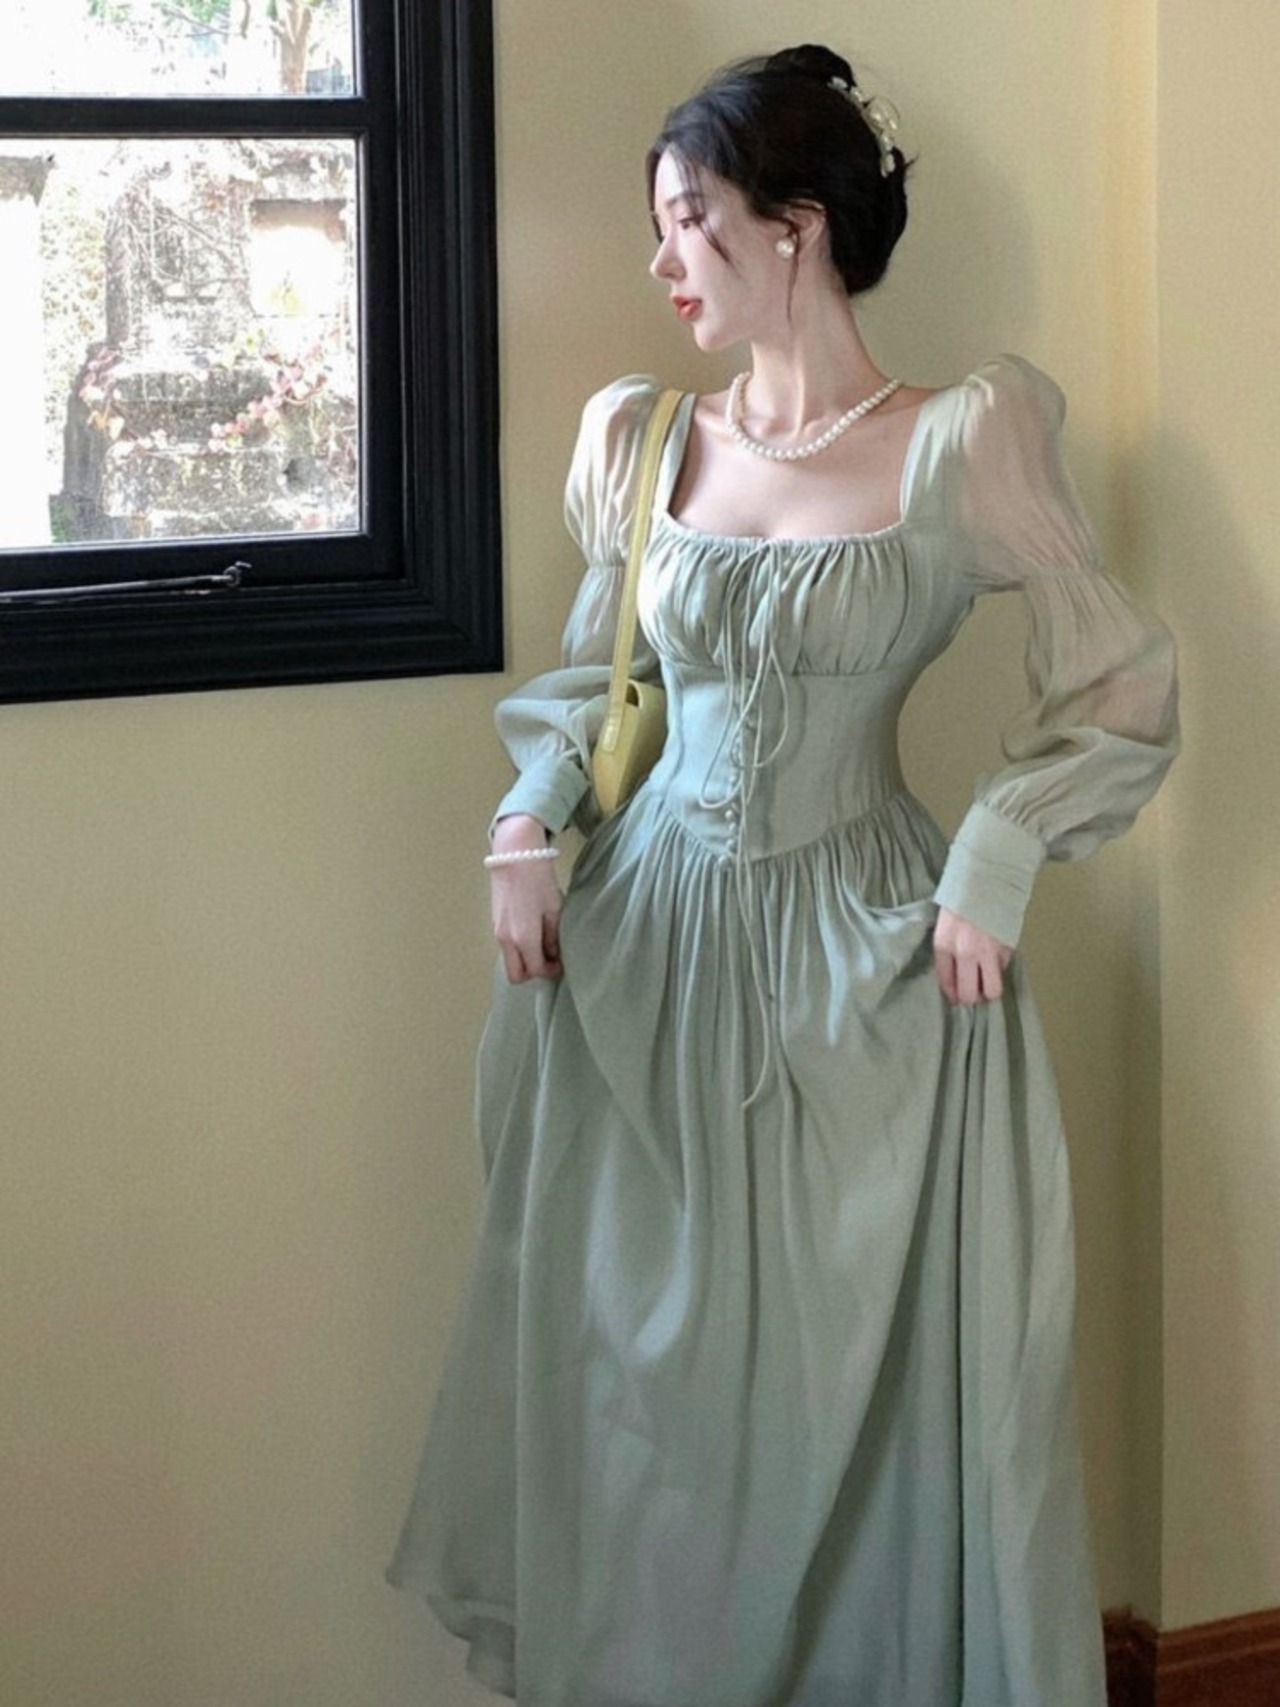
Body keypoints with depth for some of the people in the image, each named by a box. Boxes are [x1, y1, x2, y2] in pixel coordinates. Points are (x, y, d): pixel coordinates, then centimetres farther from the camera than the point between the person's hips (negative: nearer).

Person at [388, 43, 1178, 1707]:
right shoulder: (643, 440, 5)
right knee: (635, 1348, 10)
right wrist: (528, 828, 2)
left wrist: (994, 865, -14)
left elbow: (1124, 690, -5)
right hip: (650, 936, 4)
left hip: (862, 947, -4)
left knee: (879, 1356, 4)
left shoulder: (958, 445, -8)